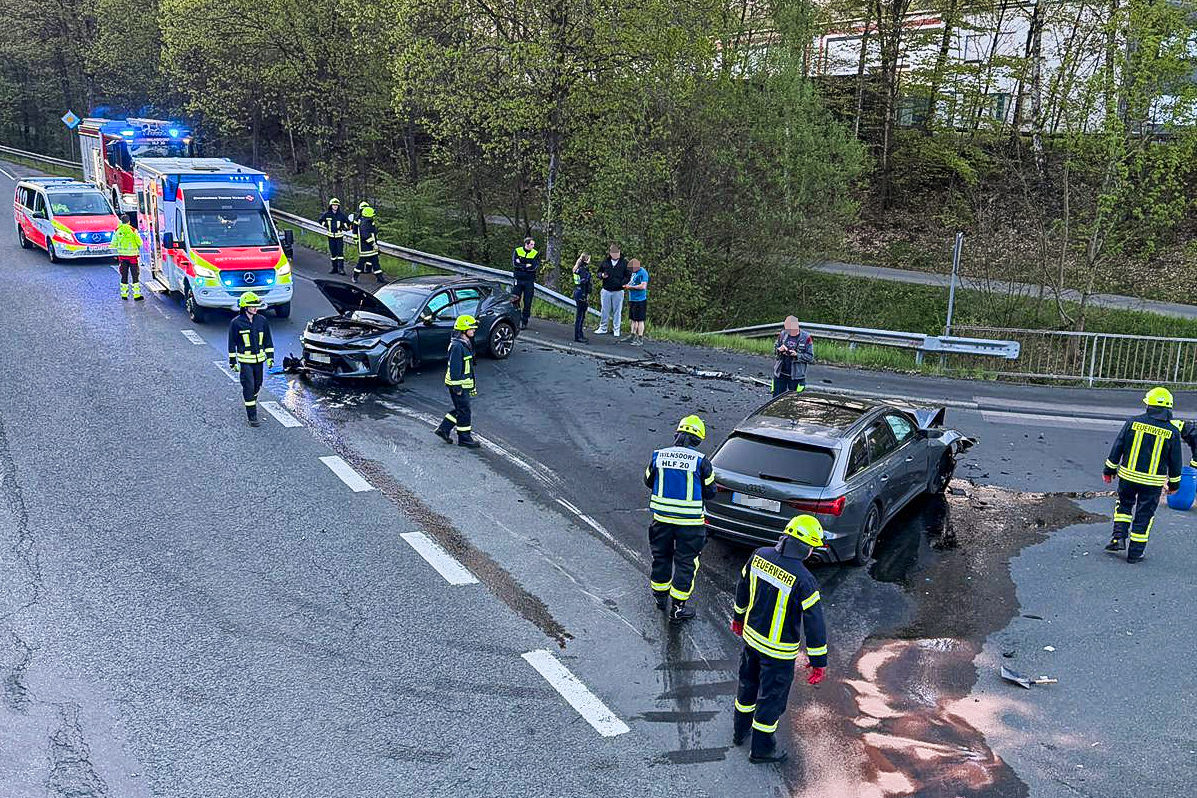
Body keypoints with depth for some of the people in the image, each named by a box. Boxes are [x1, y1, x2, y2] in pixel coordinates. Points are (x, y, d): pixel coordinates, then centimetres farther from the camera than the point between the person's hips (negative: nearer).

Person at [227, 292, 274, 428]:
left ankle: (251, 402, 44)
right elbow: (232, 344, -2)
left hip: (259, 360, 4)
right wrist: (233, 362, -2)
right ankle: (252, 416, -6)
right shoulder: (236, 323, -8)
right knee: (249, 387, -9)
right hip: (245, 360, -4)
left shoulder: (262, 320, 3)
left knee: (257, 385, 15)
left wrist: (270, 357, 6)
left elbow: (268, 340, 10)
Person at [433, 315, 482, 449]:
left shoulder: (466, 344, 13)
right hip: (458, 385, -10)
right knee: (464, 411, -2)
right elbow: (454, 368, -21)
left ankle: (443, 429, 24)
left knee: (460, 409, 15)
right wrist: (457, 387, -21)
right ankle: (464, 438, 7)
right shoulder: (457, 346, -19)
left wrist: (473, 385, 22)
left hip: (464, 384, 10)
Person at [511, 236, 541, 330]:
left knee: (527, 303, 1)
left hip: (529, 281, 0)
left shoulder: (536, 254, 4)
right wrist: (527, 266, -12)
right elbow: (514, 263, -10)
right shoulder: (517, 251, 4)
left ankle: (524, 322, 9)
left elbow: (534, 267, -11)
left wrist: (521, 265, -11)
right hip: (518, 280, 0)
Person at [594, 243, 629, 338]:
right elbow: (599, 272, 16)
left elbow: (628, 276, 2)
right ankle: (603, 328, 19)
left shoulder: (624, 263, -1)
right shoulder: (605, 262, 5)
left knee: (617, 311, 5)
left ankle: (616, 330, 14)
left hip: (618, 291, -2)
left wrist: (622, 283, -16)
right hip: (606, 290, 2)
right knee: (604, 310, 8)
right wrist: (602, 275, -7)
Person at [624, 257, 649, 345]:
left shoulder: (643, 273, -15)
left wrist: (631, 287, -17)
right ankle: (634, 337, 24)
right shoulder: (634, 272, 13)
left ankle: (640, 340, 0)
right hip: (632, 299, 9)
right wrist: (627, 285, 7)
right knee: (633, 319, 15)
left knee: (639, 320, -4)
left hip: (640, 300, -9)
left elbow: (643, 286, -23)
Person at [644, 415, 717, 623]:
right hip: (690, 522, -3)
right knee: (685, 563, 8)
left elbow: (648, 481, 10)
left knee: (661, 557, 21)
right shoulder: (701, 461, -13)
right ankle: (677, 608, 11)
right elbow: (710, 491, -4)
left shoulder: (658, 456, -4)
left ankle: (660, 596, 38)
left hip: (662, 518, 3)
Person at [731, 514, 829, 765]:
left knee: (748, 682, 27)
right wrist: (818, 661, -10)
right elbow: (814, 622, -21)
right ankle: (761, 748, 32)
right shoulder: (803, 580, -29)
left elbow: (743, 588, 6)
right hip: (778, 649, -6)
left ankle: (740, 729, 47)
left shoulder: (760, 555, -11)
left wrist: (739, 617, 23)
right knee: (772, 696, 14)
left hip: (751, 634, 6)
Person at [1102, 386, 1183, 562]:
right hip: (1153, 482, 0)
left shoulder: (1133, 422, -7)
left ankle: (1119, 538, 9)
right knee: (1144, 515, 9)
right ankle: (1135, 553, 14)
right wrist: (1174, 483, 14)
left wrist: (1109, 469, 8)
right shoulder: (1172, 432, -6)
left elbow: (1117, 447, -2)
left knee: (1124, 505, 23)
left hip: (1128, 476, 0)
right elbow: (1175, 461, 2)